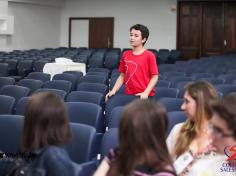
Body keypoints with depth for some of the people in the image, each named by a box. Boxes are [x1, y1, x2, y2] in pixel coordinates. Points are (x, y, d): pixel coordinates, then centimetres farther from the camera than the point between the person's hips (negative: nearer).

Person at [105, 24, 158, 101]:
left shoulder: (149, 56, -6)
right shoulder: (125, 55, 7)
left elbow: (154, 77, -5)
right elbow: (122, 76, 12)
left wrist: (146, 93, -15)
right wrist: (113, 91, 2)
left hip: (144, 97, -4)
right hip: (128, 95, 4)